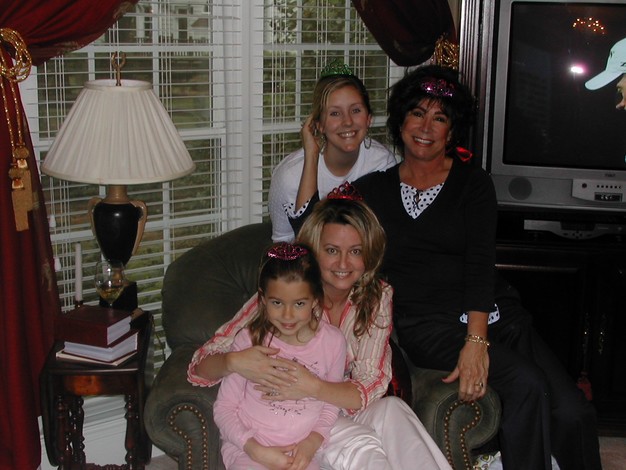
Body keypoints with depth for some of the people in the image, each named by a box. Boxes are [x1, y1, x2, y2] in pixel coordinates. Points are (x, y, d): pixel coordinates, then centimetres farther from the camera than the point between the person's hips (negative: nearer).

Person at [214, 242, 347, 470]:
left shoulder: (333, 341, -3)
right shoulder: (249, 340, -8)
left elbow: (331, 403, 10)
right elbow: (224, 408, -2)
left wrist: (312, 442, -6)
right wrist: (257, 450, -13)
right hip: (247, 448, -2)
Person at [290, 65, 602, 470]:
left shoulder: (473, 182, 10)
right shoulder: (375, 188, 14)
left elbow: (480, 263, -3)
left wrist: (476, 341, -16)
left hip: (490, 312, 2)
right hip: (424, 323, -1)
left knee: (573, 412, -20)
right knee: (527, 384, -28)